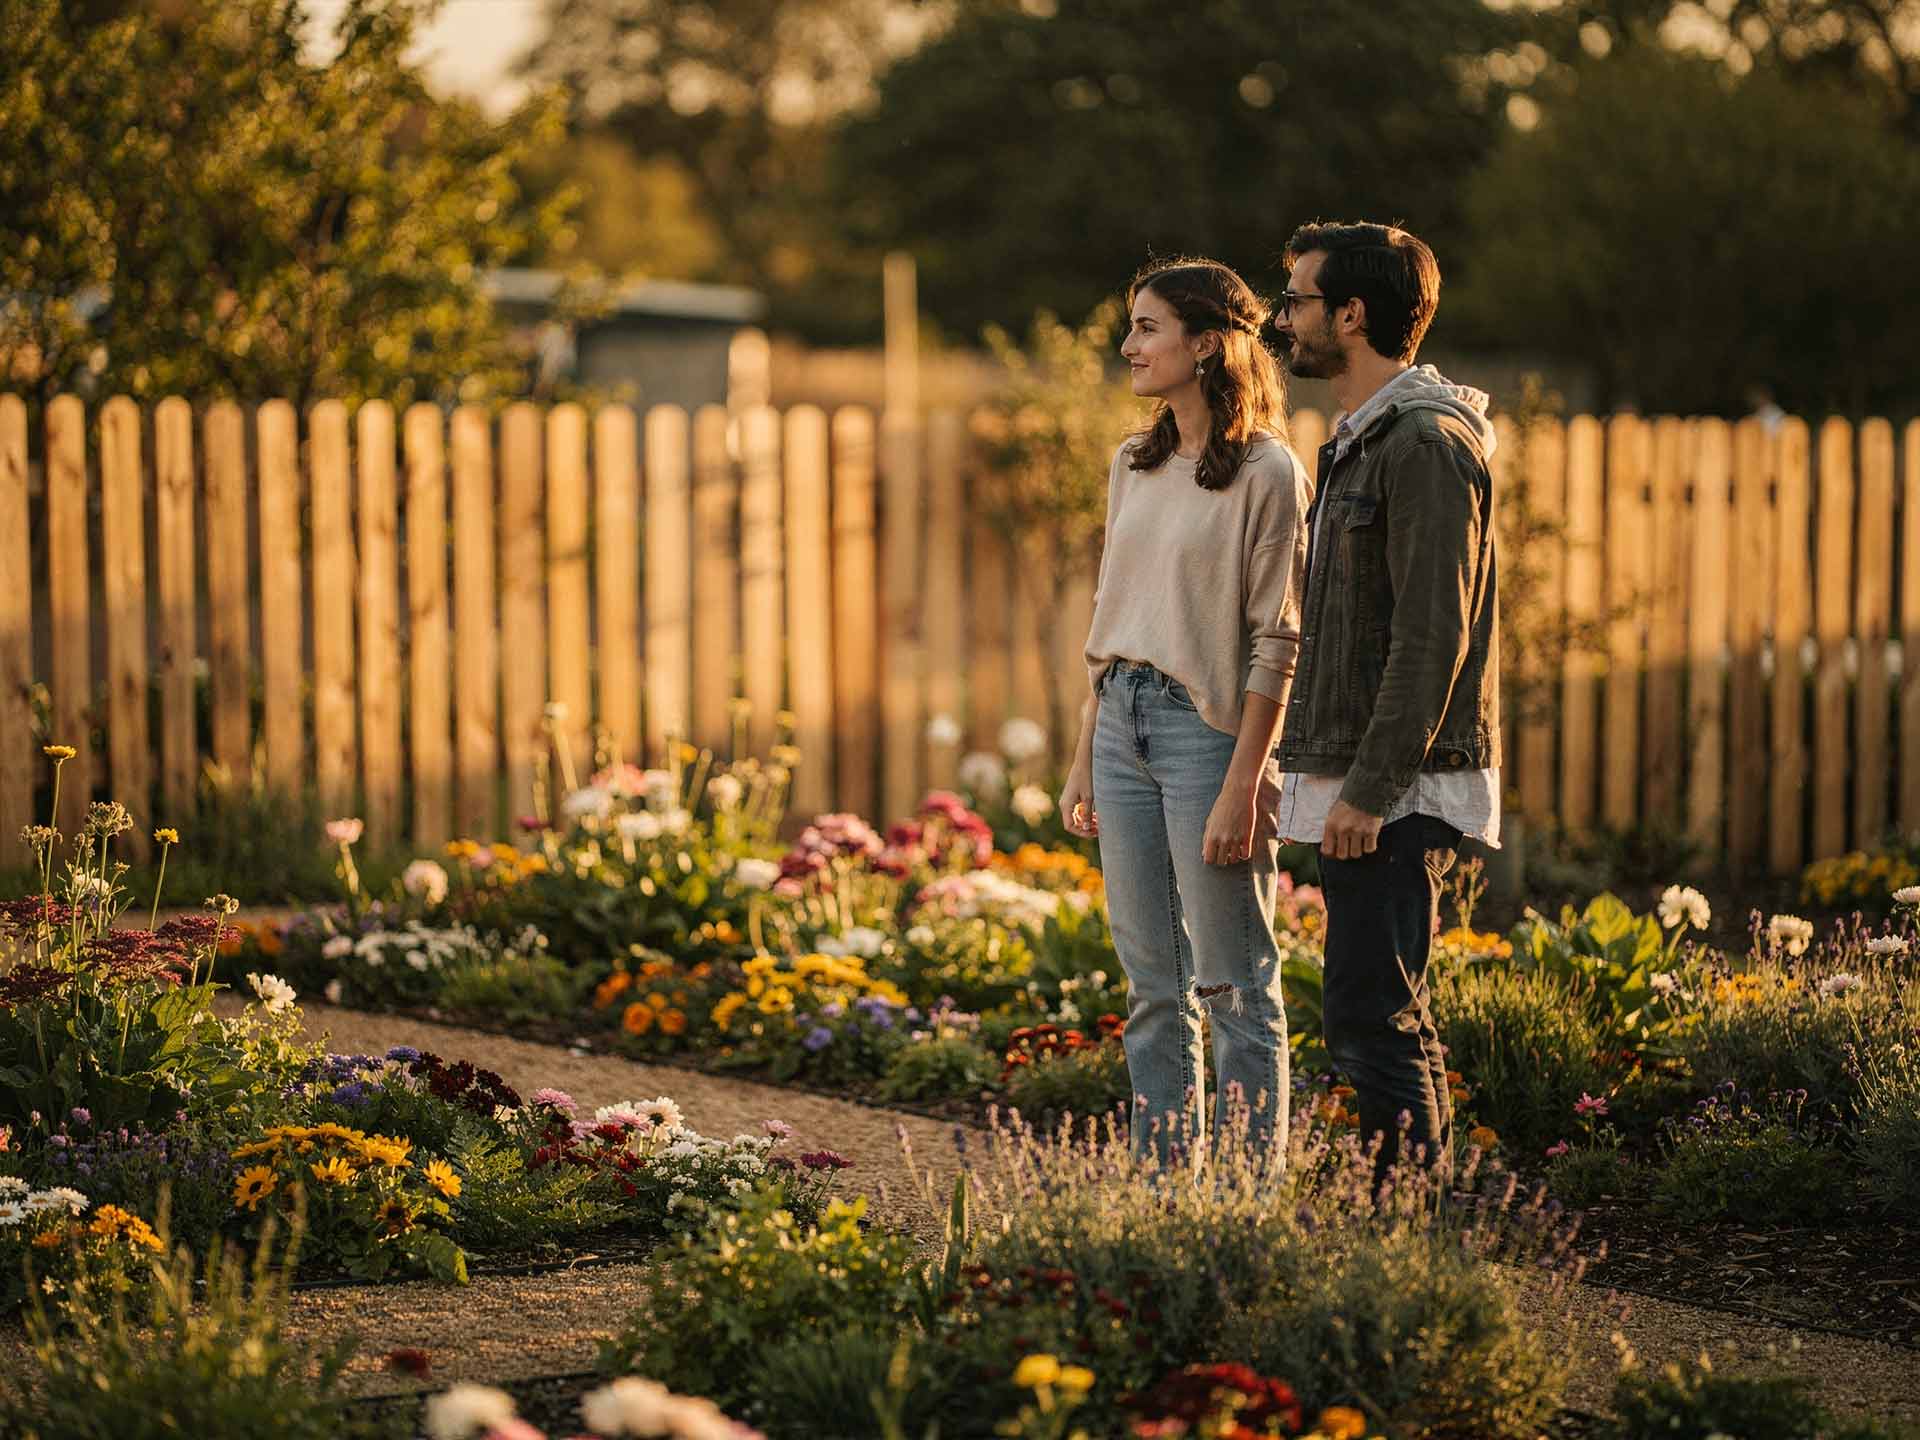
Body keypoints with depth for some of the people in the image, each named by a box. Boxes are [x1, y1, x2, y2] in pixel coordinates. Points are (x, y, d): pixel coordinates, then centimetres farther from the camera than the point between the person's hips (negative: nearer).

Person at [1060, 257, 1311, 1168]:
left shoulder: (1266, 471, -10)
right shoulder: (1134, 466, 13)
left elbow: (1277, 644, -13)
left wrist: (1241, 787, -17)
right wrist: (1083, 761, 14)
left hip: (1208, 725, -7)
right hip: (1123, 723, 7)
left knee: (1234, 983, -2)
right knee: (1151, 984, 11)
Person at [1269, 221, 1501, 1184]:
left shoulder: (1426, 441, -14)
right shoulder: (1360, 441, 18)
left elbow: (1434, 634, -20)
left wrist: (1369, 791, -22)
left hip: (1401, 791, -10)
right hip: (1360, 788, 10)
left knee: (1370, 1020, -12)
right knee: (1388, 1018, 12)